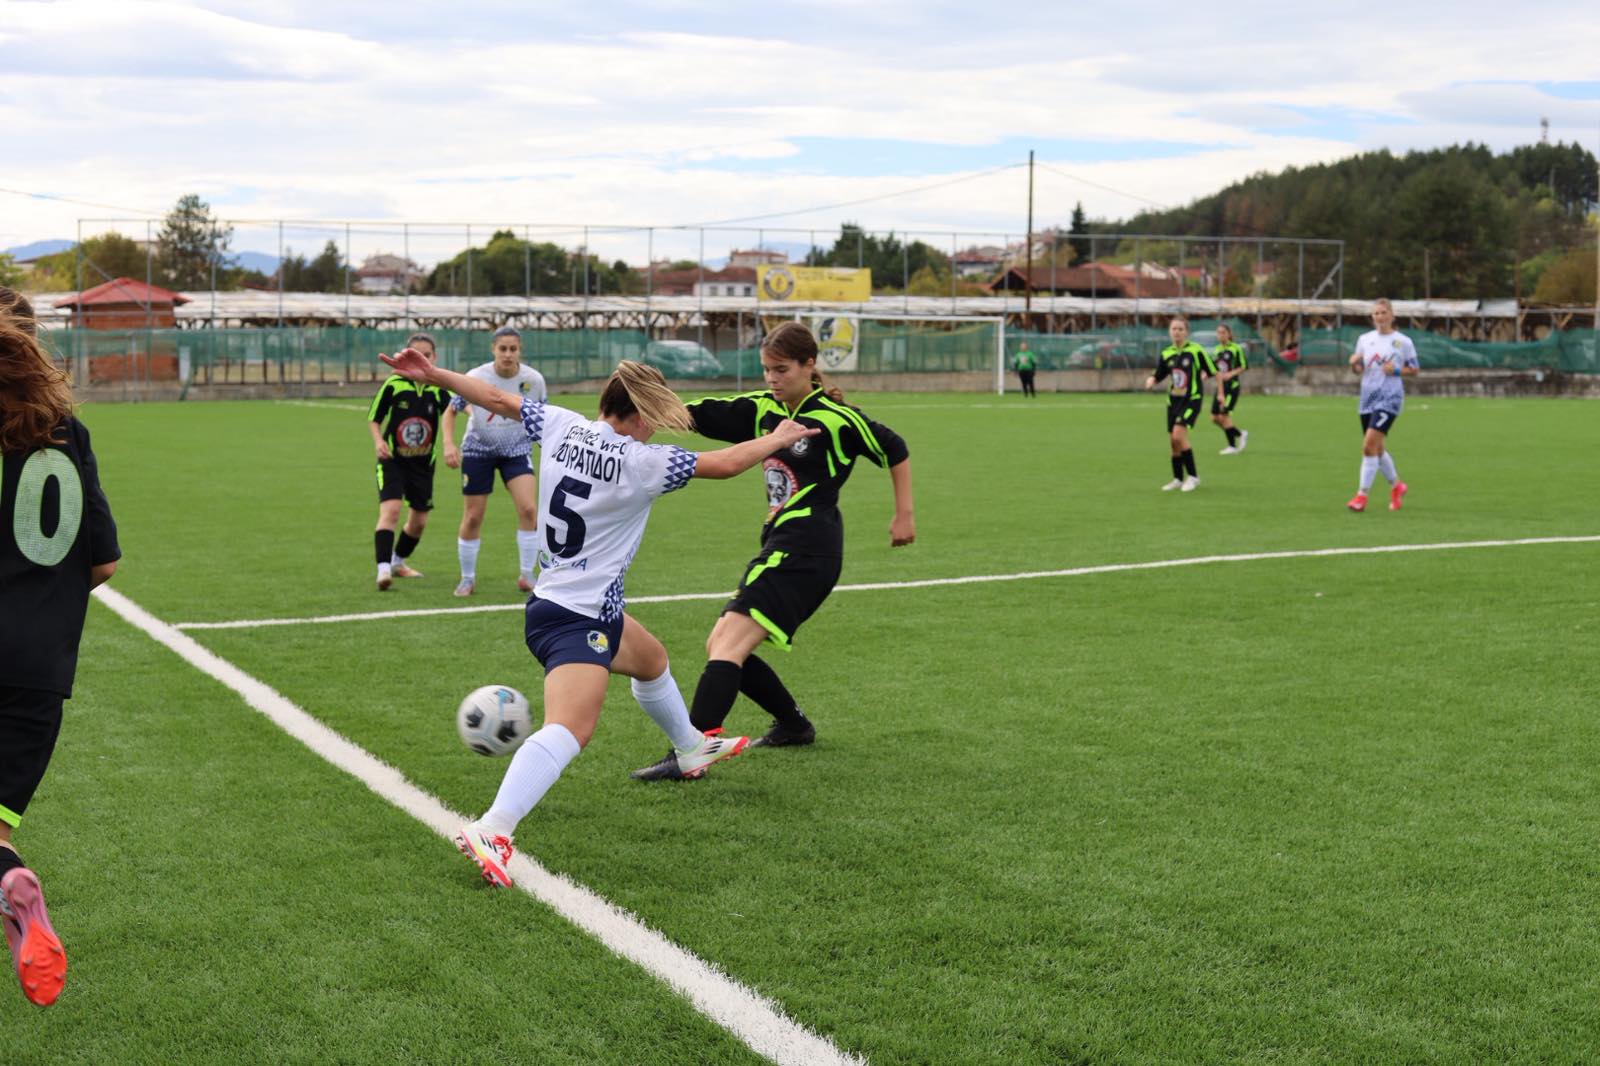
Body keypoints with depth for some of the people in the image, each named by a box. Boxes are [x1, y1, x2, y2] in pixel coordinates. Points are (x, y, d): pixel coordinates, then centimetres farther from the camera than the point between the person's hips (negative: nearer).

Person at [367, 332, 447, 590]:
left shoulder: (439, 386, -7)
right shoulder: (394, 384, -8)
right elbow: (374, 417, 3)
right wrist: (378, 440, -16)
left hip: (423, 462, 3)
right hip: (392, 459, -3)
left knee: (419, 521, 12)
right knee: (391, 509, -22)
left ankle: (398, 562, 37)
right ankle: (383, 569, -26)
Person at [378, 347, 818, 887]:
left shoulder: (561, 426, -1)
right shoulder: (640, 461, -18)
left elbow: (496, 398, 6)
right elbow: (726, 463, -9)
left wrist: (433, 375, 16)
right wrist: (778, 438, 7)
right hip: (576, 618, -10)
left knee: (652, 661, 33)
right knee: (570, 729, -24)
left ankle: (692, 749, 59)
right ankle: (491, 830, -39)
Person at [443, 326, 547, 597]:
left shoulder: (533, 380, -12)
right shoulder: (476, 377, -17)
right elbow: (451, 410, -6)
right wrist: (449, 444, -19)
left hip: (517, 450, 1)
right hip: (478, 450, -1)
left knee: (529, 509, -17)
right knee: (472, 518, 2)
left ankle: (526, 577, -3)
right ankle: (468, 578, 21)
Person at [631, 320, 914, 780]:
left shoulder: (836, 418, -7)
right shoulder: (763, 409, 11)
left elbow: (895, 450, 6)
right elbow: (701, 415, 6)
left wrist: (904, 515, 11)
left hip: (804, 551, -9)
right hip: (779, 546, 9)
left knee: (728, 646, -18)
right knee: (720, 647, 10)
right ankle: (794, 725, 27)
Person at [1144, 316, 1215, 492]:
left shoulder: (1196, 350, -9)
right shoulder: (1166, 353, 4)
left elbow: (1212, 371, 0)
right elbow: (1159, 375, 10)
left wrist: (1202, 376, -12)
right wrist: (1151, 380, -8)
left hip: (1191, 400, -5)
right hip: (1173, 400, 5)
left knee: (1178, 435, -20)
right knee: (1173, 440, 8)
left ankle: (1193, 476, -6)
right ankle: (1178, 479, 24)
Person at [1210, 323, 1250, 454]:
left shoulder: (1236, 348, -7)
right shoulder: (1216, 350, 12)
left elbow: (1244, 366, -7)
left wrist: (1232, 373, -19)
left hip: (1232, 386, -7)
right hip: (1220, 386, 7)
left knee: (1223, 416, -12)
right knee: (1215, 417, 3)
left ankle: (1232, 446, 1)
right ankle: (1240, 434, 21)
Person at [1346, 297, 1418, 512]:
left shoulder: (1403, 341, -2)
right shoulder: (1365, 339, 9)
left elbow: (1414, 370, 5)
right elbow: (1358, 370, 13)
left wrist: (1396, 370, -13)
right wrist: (1354, 364, -9)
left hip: (1389, 399, -5)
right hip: (1368, 398, 5)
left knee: (1370, 445, -17)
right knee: (1378, 448, 13)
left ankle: (1362, 494, -13)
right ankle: (1397, 486, 35)